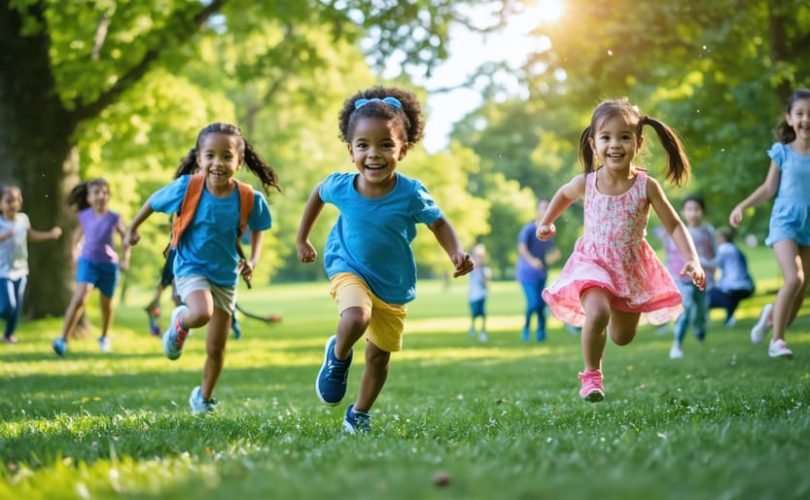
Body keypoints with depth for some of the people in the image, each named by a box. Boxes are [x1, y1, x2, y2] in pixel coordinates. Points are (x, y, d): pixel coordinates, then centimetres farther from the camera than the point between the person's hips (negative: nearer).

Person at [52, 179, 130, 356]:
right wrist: (75, 250, 13)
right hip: (88, 261, -1)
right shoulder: (85, 216, -1)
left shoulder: (114, 218, -5)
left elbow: (125, 237, 4)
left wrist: (126, 259, -3)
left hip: (109, 264, 1)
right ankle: (63, 340, -22)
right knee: (79, 299, -20)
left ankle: (105, 338, 40)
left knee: (106, 305, 15)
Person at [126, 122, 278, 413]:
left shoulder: (249, 199, -17)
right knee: (201, 314, -34)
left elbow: (257, 228, 5)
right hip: (191, 268, -2)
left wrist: (252, 261, -7)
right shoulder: (187, 188, -21)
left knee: (216, 348, 9)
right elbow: (154, 202, -2)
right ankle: (179, 323, 4)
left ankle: (204, 397, 35)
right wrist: (133, 229, 11)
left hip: (226, 276, 3)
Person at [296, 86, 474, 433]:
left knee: (380, 355, 11)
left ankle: (359, 413, 36)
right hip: (349, 269, -1)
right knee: (356, 319, -33)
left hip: (394, 285, 1)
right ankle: (338, 356, 1)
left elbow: (439, 224, -7)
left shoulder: (411, 194, -23)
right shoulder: (340, 186, -18)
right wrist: (302, 238, 13)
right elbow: (317, 193, 7)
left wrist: (457, 254, -25)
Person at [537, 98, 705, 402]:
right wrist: (546, 222, 13)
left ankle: (617, 313, 55)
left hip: (632, 266, 1)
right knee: (597, 313, -31)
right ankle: (591, 375, -11)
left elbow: (674, 226, -11)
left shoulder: (646, 186, -16)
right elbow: (564, 194, 13)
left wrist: (692, 260, -23)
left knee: (622, 337, 17)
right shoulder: (586, 183, -12)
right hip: (593, 262, -1)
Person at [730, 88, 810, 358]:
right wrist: (742, 206, -5)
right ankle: (777, 339, -8)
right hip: (785, 222, -3)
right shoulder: (782, 152, -2)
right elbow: (769, 188, 4)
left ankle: (772, 316, 37)